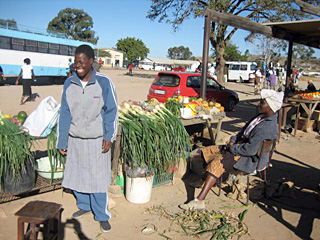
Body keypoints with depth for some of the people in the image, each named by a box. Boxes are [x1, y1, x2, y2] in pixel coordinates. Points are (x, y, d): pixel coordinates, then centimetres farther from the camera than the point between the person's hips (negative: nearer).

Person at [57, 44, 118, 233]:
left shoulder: (104, 82, -9)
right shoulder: (69, 84, 0)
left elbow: (111, 111, -5)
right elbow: (65, 114, 4)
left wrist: (109, 136, -12)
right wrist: (62, 141, 5)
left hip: (97, 140, -4)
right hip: (75, 140, 4)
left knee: (98, 179, 3)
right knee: (76, 175, 15)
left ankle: (102, 215, 20)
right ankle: (84, 205, 39)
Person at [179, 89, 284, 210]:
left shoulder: (266, 128, -27)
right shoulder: (261, 116, 5)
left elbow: (250, 150, -31)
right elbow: (243, 131, 17)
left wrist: (232, 148, -16)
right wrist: (232, 141, 2)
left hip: (252, 160, -10)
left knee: (219, 161, -25)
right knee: (210, 151, 5)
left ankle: (199, 200, -26)